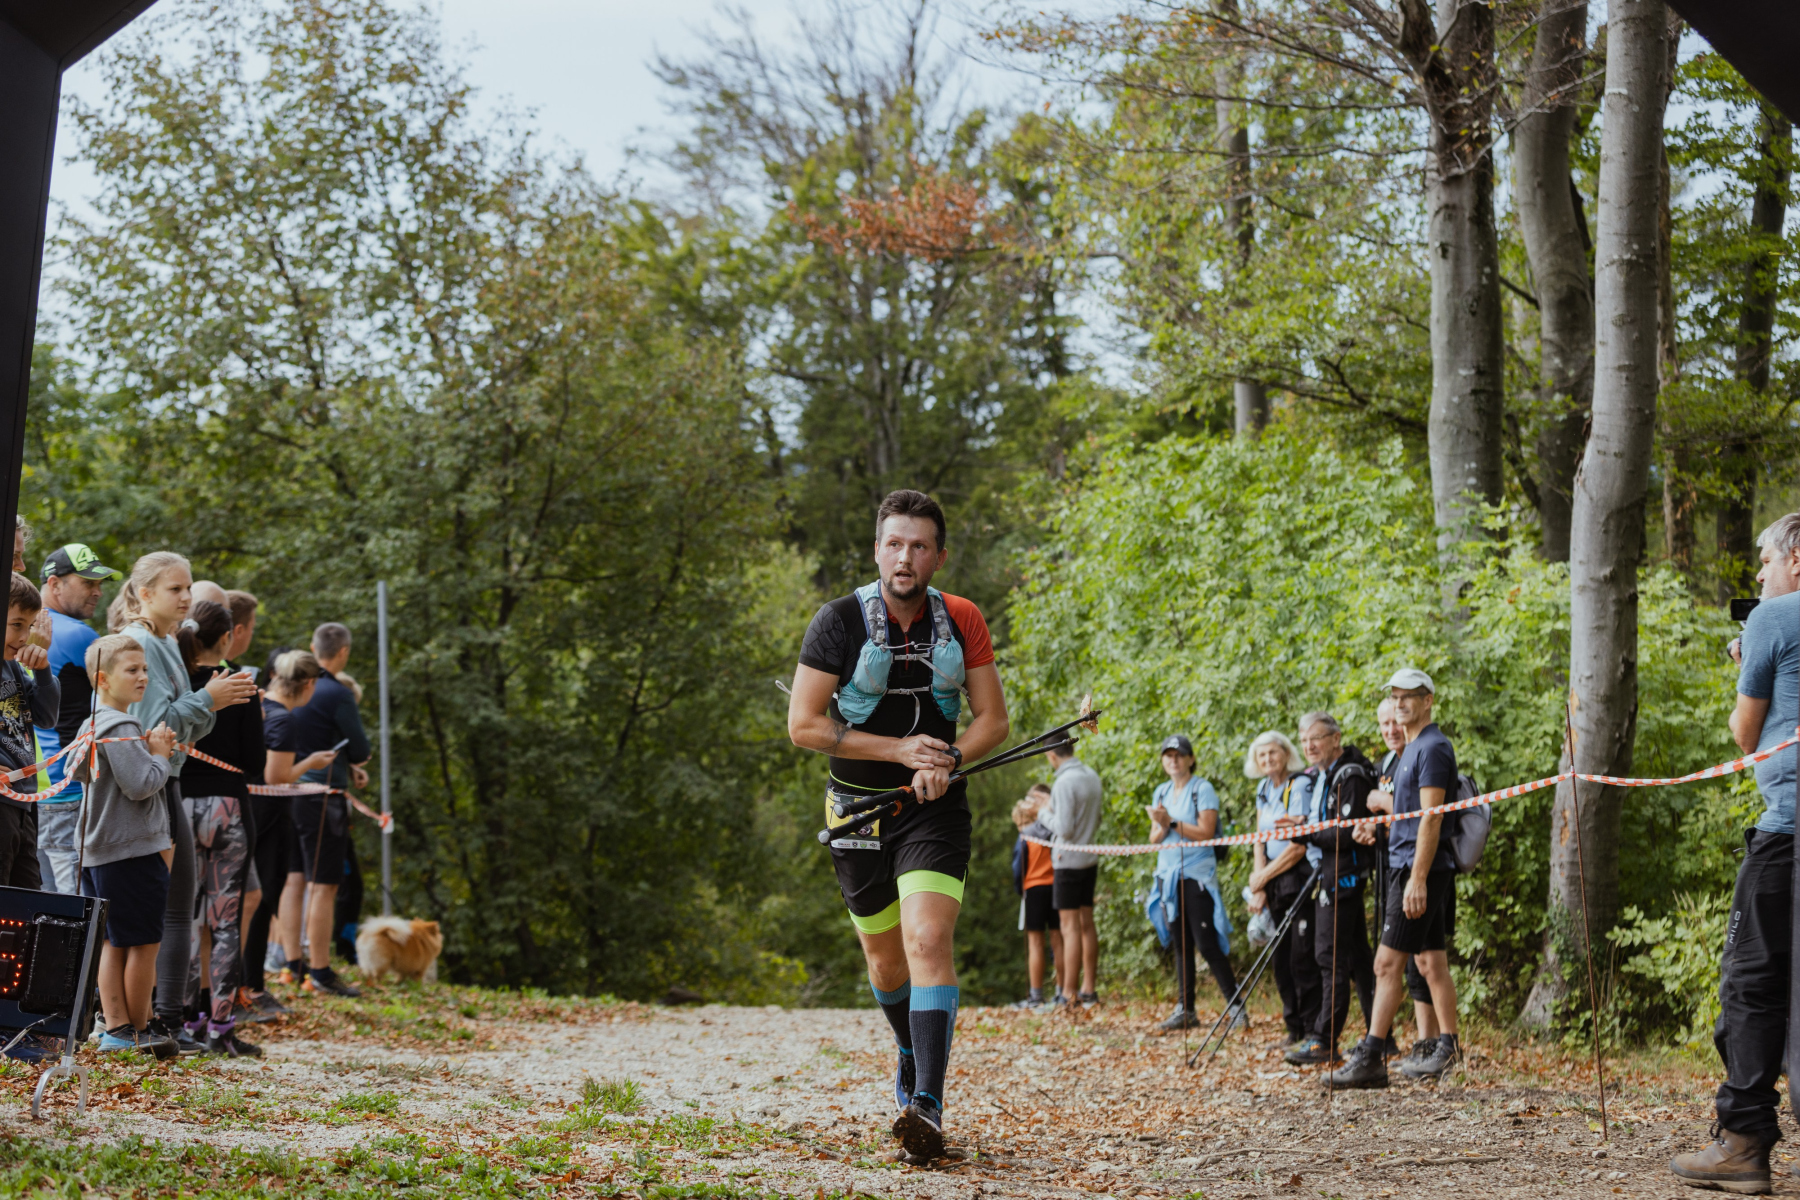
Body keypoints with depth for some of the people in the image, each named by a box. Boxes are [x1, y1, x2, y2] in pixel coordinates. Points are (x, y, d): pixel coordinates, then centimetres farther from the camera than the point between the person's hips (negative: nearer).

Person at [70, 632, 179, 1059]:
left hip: (99, 850, 10)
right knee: (144, 942, -1)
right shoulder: (122, 727, -18)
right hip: (134, 849, -10)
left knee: (112, 943, 11)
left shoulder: (90, 726, 12)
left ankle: (116, 1028, 14)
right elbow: (141, 785, -24)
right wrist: (160, 755, -7)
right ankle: (139, 1031, 6)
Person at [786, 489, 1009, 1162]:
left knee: (929, 939, -21)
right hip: (859, 807, 1)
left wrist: (947, 759, -18)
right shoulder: (839, 622, -10)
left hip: (934, 806, -1)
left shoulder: (962, 622, -4)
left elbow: (993, 719, 3)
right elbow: (803, 725, -12)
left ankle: (927, 1106, -26)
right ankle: (911, 1056, 43)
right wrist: (900, 749, -17)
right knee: (885, 959, 13)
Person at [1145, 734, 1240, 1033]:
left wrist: (1173, 822, -18)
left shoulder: (1202, 789, -6)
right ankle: (1186, 1010, 14)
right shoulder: (1161, 792, 13)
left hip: (1197, 874, -6)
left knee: (1207, 943, -12)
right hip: (1168, 874, 6)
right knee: (1182, 944, 10)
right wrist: (1162, 826, -11)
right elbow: (1154, 837, 10)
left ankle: (1236, 1006, -7)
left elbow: (1206, 832, -14)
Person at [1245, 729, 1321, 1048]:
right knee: (1281, 959, 11)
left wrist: (1263, 877, -10)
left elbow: (1298, 846, -16)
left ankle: (1314, 1031, -2)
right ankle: (1294, 1028, 20)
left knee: (1303, 957, -7)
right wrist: (1259, 887, 2)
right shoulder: (1264, 788, 13)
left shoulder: (1300, 786, -12)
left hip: (1299, 881, -8)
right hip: (1273, 882, 8)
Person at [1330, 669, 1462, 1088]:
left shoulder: (1433, 747, -13)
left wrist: (1417, 879, -24)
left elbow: (1431, 818, -19)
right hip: (1404, 865, 10)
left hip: (1420, 869, -10)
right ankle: (1447, 1048, 12)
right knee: (1431, 962, 9)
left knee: (1387, 962, -10)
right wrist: (1380, 830, 10)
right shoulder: (1412, 748, 19)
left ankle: (1371, 1057, -11)